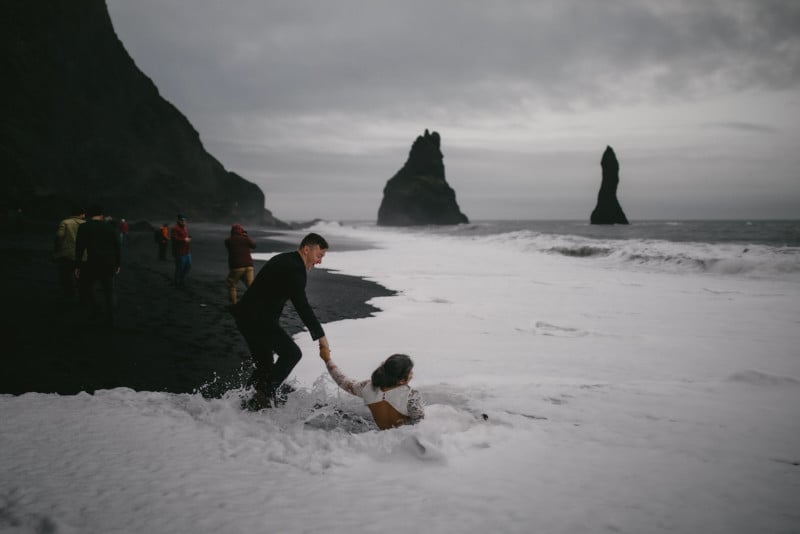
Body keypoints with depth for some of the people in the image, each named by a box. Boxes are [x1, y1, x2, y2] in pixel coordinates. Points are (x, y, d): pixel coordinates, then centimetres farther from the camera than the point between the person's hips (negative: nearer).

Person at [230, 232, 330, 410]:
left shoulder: (284, 260, 15)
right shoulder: (294, 269, -17)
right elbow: (302, 307, -20)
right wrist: (321, 336, -16)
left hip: (246, 316, 10)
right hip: (259, 320, -10)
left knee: (264, 365, 17)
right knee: (291, 353, -4)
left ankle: (251, 400, 21)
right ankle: (264, 395, -4)